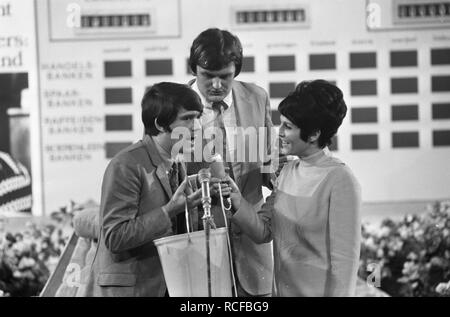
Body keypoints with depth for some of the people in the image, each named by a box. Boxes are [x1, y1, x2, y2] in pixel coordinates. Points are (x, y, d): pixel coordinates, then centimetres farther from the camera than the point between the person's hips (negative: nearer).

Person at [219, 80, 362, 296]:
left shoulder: (339, 181, -17)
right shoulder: (288, 171, 4)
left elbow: (345, 259, -17)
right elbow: (263, 232, 3)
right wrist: (238, 202, -11)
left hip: (318, 291, -7)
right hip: (282, 290, 7)